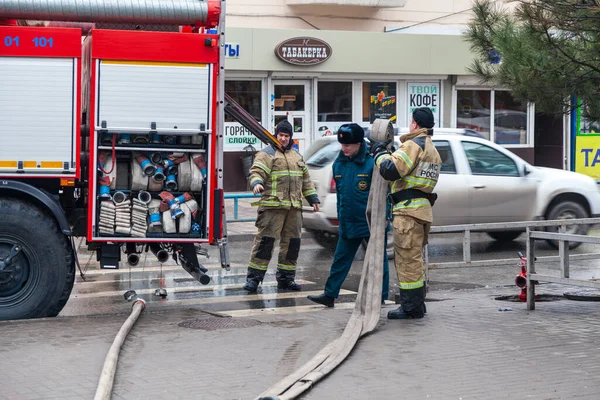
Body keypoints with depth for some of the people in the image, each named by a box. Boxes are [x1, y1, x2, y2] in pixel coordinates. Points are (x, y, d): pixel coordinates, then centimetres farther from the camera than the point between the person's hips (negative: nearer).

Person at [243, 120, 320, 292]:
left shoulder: (296, 156, 21)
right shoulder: (267, 154, 0)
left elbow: (305, 179, 27)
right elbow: (256, 171, -13)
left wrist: (313, 198, 22)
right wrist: (257, 183, -34)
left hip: (294, 207, 7)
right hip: (272, 206, -7)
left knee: (292, 242, 8)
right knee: (265, 240, -11)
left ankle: (285, 278, 18)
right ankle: (254, 277, -7)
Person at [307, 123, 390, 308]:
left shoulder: (372, 163, -13)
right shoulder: (339, 164, 7)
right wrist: (340, 217, 18)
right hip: (349, 223, 6)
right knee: (340, 259, 8)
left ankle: (380, 296, 13)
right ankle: (330, 295, 13)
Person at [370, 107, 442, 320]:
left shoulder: (414, 145, -12)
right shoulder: (432, 149, 23)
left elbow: (391, 170, -22)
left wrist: (380, 153, -4)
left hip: (409, 210, -10)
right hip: (422, 208, 10)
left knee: (408, 259, -7)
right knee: (414, 260, 17)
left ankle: (411, 308, -4)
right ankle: (417, 305, 23)